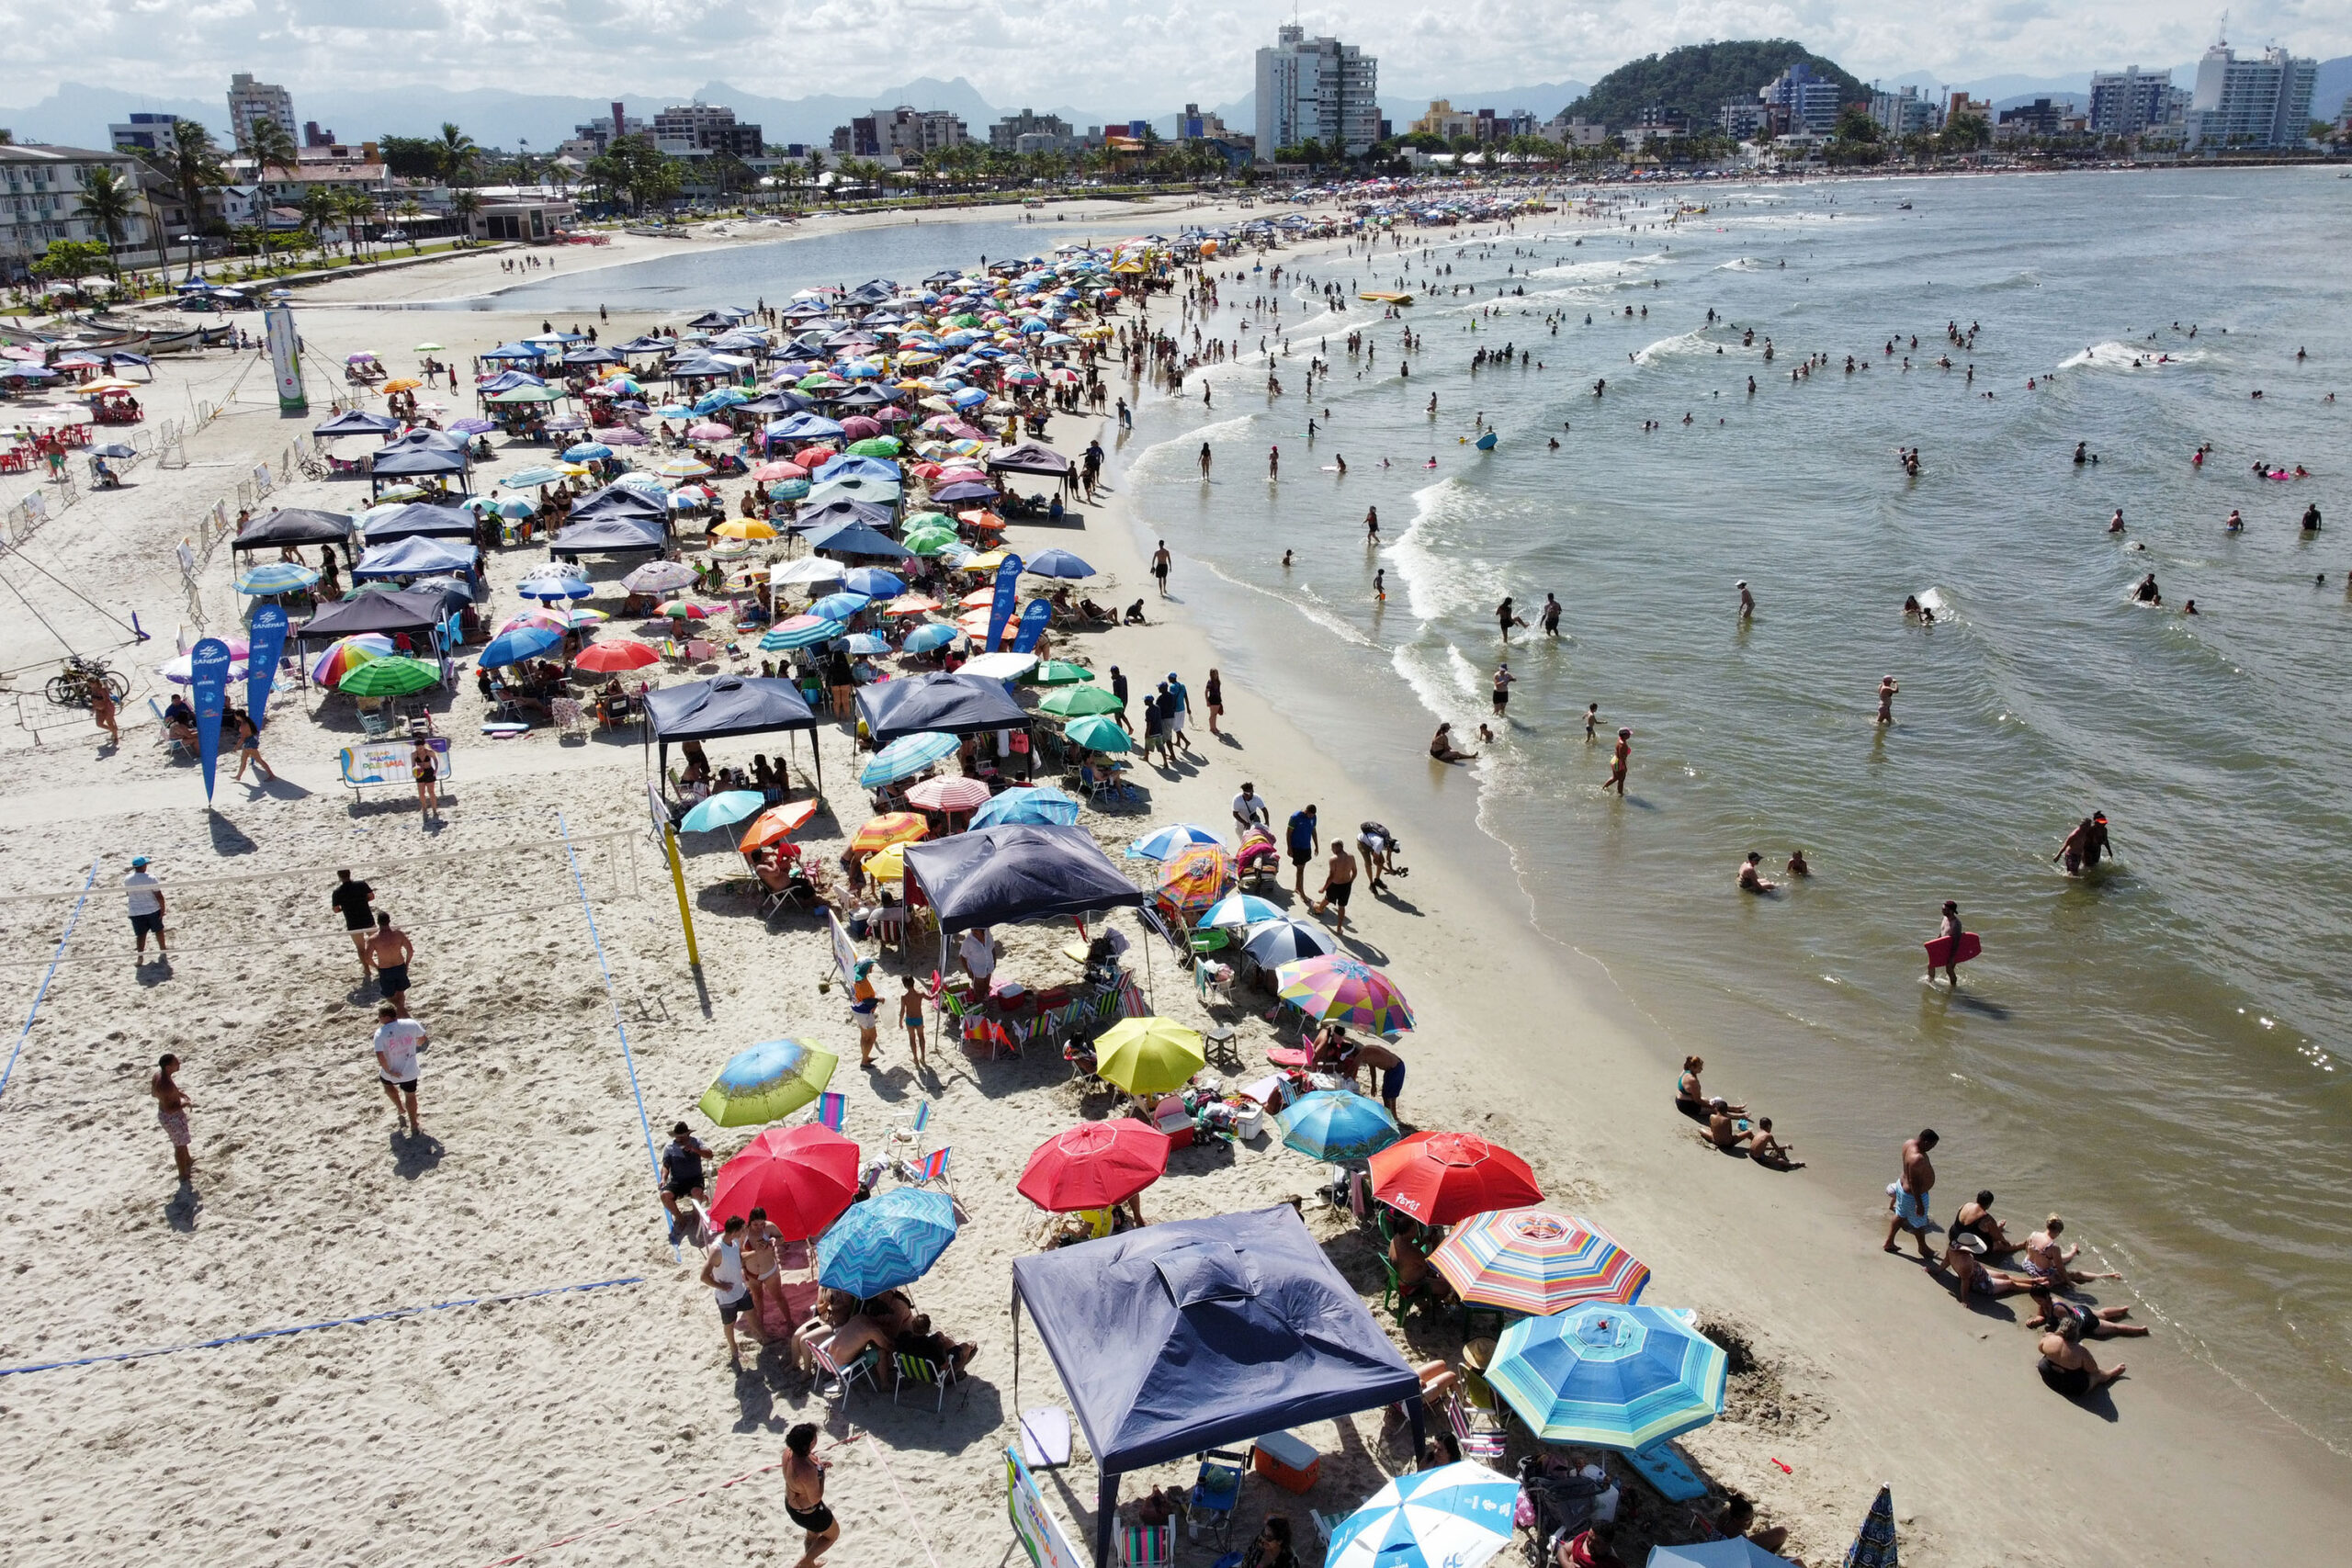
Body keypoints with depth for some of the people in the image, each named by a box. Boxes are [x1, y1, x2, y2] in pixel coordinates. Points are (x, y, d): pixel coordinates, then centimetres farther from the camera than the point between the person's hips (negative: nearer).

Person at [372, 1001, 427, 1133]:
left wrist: (388, 1070, -16)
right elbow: (422, 1039, 1)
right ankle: (413, 1124, 31)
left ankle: (400, 1109, 46)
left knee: (388, 1085, 35)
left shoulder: (380, 1033, -23)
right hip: (409, 1071, 1)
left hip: (391, 1073, -1)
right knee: (410, 1095, 21)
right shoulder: (411, 1024, -15)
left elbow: (380, 1056, -31)